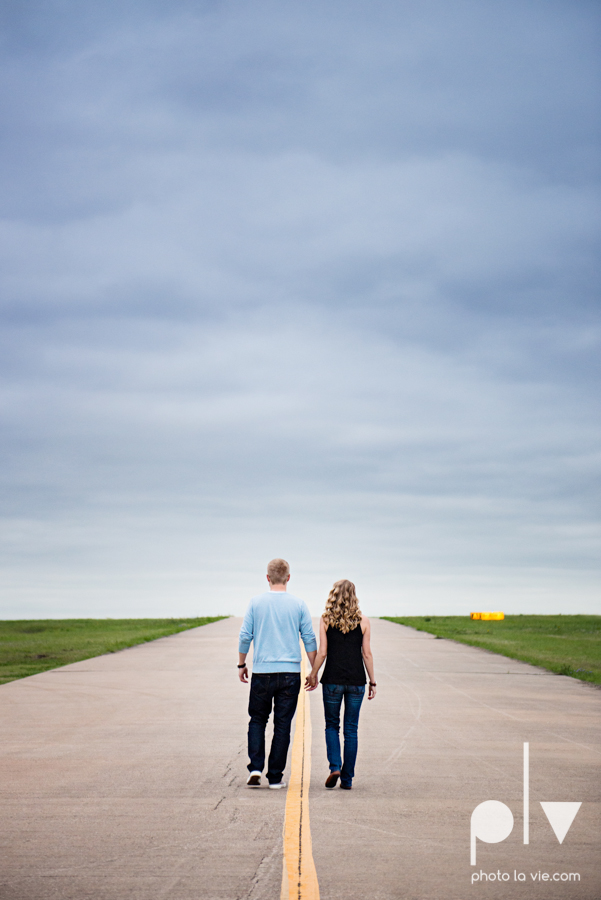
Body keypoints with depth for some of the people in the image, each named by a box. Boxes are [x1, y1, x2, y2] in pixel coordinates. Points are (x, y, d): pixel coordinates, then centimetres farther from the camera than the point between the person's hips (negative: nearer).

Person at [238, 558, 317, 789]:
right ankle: (275, 777, 7)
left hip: (262, 672, 0)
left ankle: (255, 768, -1)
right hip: (290, 673, 0)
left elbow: (245, 636, 0)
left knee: (257, 720, 14)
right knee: (282, 725, 6)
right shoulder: (298, 605, 0)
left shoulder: (256, 603, -1)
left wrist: (241, 664, 14)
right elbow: (309, 640, 1)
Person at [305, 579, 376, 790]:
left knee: (332, 725, 14)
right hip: (356, 681, 1)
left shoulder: (325, 620, -2)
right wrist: (372, 681, 8)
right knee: (351, 729, 8)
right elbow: (367, 654, 1)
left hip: (332, 680, -1)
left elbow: (322, 652, -4)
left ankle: (335, 767, -6)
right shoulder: (363, 621, 0)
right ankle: (347, 778, 10)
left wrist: (313, 675, 8)